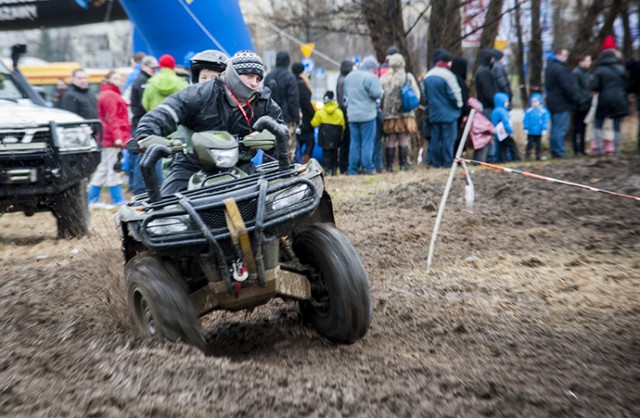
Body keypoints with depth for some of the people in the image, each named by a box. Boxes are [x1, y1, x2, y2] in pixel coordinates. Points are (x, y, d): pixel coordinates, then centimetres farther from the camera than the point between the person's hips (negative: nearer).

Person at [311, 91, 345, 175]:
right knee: (334, 153, 12)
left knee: (326, 153, 3)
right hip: (335, 138, 2)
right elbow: (342, 126, 3)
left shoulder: (320, 112, -5)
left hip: (325, 137, -2)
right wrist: (341, 135, 15)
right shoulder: (339, 112, 1)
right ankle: (334, 169, 14)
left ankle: (327, 169, -8)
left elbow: (314, 123, -2)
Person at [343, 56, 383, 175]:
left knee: (354, 143, 9)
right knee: (368, 142, -1)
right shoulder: (370, 77, -11)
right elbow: (377, 94, -16)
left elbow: (346, 94, 20)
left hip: (352, 115, 6)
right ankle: (368, 167, -2)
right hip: (367, 115, -6)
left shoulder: (349, 77, 13)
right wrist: (380, 92, 4)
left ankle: (353, 169, 9)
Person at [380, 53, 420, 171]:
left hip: (389, 114, 2)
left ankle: (389, 165, 8)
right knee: (404, 140, 4)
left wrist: (383, 108, 9)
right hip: (405, 114, -2)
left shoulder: (384, 78, 0)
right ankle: (403, 165, 3)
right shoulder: (408, 76, -3)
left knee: (391, 140, 8)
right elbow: (417, 94, -4)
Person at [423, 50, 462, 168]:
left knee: (435, 137, 10)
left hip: (434, 113, 6)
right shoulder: (447, 75, -15)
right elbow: (455, 93, -14)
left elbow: (426, 96, 15)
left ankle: (436, 161, 13)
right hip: (448, 113, -6)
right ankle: (448, 161, 1)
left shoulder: (427, 77, 8)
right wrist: (459, 104, 3)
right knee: (448, 138, -1)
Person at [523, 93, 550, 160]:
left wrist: (544, 129, -6)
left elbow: (545, 121, -2)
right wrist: (526, 129, -4)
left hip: (539, 132, 1)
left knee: (538, 144, 9)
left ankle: (538, 156, 17)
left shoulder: (543, 111, -3)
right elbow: (526, 121, 0)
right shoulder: (528, 111, -3)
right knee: (530, 143, 0)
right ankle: (527, 155, 8)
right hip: (530, 132, -1)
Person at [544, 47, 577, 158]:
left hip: (552, 102, 10)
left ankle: (554, 151, 19)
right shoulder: (560, 69, -17)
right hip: (561, 103, -10)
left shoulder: (549, 67, 16)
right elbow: (568, 86, -20)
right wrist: (574, 98, -6)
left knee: (555, 128, 15)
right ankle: (559, 152, -8)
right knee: (561, 128, -8)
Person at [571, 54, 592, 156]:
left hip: (586, 105, 9)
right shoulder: (576, 73, -11)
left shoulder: (586, 73, 17)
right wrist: (581, 102, -20)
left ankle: (581, 150, 17)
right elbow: (576, 90, -17)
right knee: (578, 129, -4)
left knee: (583, 128, 12)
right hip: (580, 106, -9)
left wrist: (589, 102, 14)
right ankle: (577, 151, 0)